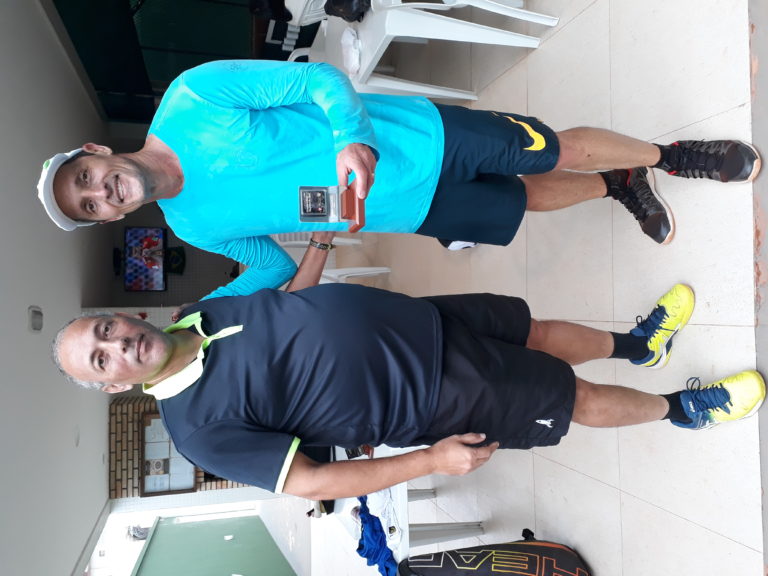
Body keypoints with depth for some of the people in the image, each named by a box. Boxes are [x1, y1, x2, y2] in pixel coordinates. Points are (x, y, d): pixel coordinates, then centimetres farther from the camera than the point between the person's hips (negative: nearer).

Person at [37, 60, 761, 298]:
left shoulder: (190, 100, -13)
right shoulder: (192, 228, 1)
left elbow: (315, 79, -14)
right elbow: (273, 269, 11)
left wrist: (349, 136, -32)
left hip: (418, 140, -2)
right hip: (415, 210, 3)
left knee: (559, 151, 3)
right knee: (529, 200, 11)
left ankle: (669, 154, 32)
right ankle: (620, 188, 38)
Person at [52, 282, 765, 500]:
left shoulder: (203, 311, 4)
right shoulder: (199, 427, -14)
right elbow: (309, 482, -17)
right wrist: (432, 460, -18)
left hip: (421, 321, 5)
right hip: (429, 399, -5)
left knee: (540, 332, 16)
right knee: (575, 399, 4)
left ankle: (636, 344, 47)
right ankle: (682, 408, 33)